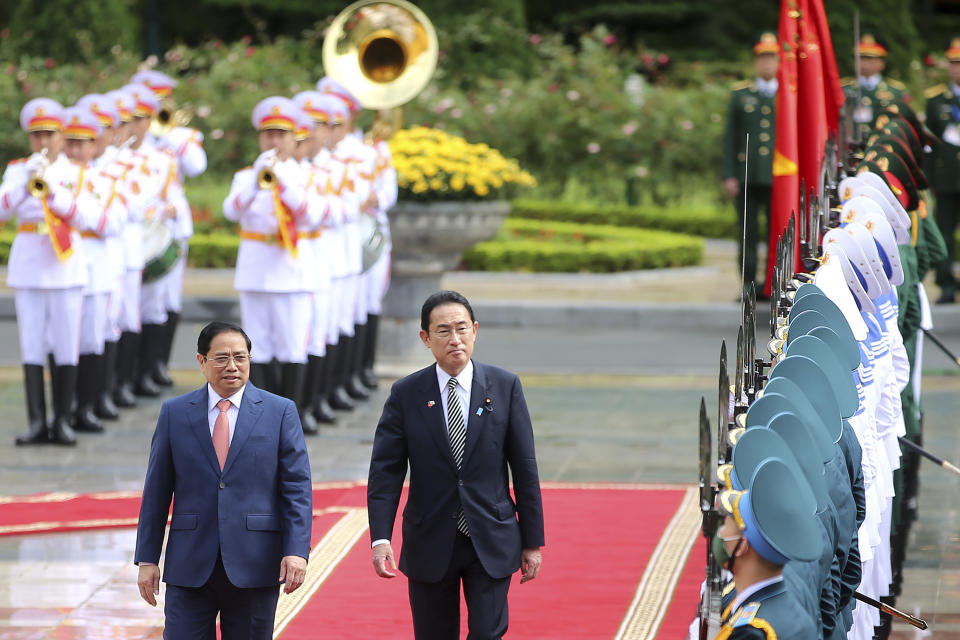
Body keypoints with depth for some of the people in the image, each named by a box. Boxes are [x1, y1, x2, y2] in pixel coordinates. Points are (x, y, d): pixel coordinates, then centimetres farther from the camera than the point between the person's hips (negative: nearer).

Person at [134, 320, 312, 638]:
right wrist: (147, 559, 4)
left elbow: (297, 488, 0)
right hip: (190, 567, 1)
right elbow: (156, 490, 8)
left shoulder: (280, 412, 3)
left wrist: (297, 551, -12)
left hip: (254, 566, -1)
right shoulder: (174, 413, 6)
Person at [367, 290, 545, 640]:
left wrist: (533, 541, 1)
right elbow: (385, 472, -4)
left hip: (491, 543, -1)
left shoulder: (505, 387, -1)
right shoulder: (405, 394, -2)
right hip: (430, 544, 1)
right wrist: (380, 538, -16)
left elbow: (525, 468, 1)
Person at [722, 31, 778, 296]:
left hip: (778, 177, -1)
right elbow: (730, 138, 8)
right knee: (748, 233, 1)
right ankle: (749, 285, 6)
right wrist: (729, 175, 0)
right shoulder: (741, 95, 10)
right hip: (747, 178, 1)